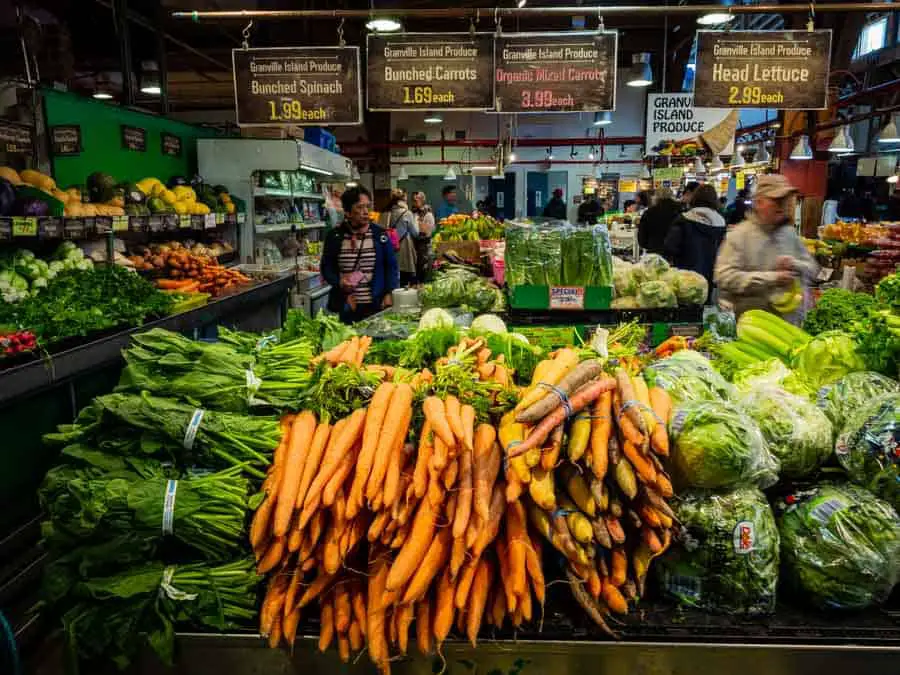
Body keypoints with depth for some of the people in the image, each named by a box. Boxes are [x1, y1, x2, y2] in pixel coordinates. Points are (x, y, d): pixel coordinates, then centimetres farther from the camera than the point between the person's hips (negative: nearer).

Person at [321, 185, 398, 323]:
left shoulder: (380, 234, 2)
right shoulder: (334, 236, 2)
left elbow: (391, 266, 6)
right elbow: (326, 267, 9)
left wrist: (389, 294, -3)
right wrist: (339, 282, -10)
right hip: (345, 306, 0)